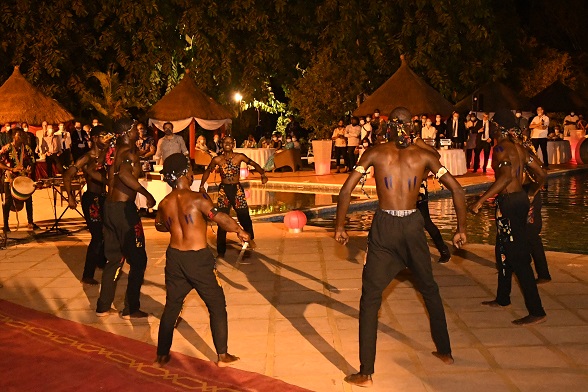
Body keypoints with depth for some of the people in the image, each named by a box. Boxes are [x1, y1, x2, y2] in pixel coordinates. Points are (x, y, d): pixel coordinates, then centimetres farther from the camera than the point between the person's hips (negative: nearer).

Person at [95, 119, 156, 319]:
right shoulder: (130, 152, -16)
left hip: (110, 206, 8)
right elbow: (124, 174, -35)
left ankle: (103, 306, 21)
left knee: (114, 258, 17)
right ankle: (131, 309, 7)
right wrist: (147, 194, -30)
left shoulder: (113, 151, 9)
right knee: (138, 259, 4)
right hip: (124, 208, -8)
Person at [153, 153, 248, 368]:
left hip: (174, 257, 5)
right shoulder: (197, 198, -17)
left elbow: (159, 225, 21)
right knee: (217, 305, 11)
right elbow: (220, 218, -22)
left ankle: (161, 356, 24)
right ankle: (222, 355, 16)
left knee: (171, 306, 18)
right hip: (198, 258, -5)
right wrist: (240, 231, -6)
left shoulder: (164, 203, 2)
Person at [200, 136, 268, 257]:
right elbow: (207, 171, 13)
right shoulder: (217, 159, 0)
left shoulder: (239, 157, -2)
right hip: (223, 190, 1)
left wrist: (262, 174, -16)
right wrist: (202, 186, 6)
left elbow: (254, 164, 1)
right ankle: (221, 251, 13)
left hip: (237, 189, 0)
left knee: (245, 219, 0)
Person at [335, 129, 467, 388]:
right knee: (429, 289, 23)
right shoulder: (424, 156, 8)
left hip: (384, 227, -2)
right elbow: (456, 188, 3)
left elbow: (347, 189, -1)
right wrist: (461, 229, 11)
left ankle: (366, 373, 3)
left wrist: (339, 227, 7)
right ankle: (445, 352, 38)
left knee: (370, 297, 4)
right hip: (413, 225, 2)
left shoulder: (375, 153, 6)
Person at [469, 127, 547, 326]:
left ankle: (536, 311, -3)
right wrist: (529, 195, 26)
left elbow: (506, 176, -30)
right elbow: (541, 175, 12)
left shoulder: (500, 149, -15)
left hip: (508, 203, -10)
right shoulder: (520, 149, 11)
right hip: (520, 199, 10)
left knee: (518, 258, -6)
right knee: (503, 252, 22)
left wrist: (480, 201, -30)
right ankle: (502, 298, 36)